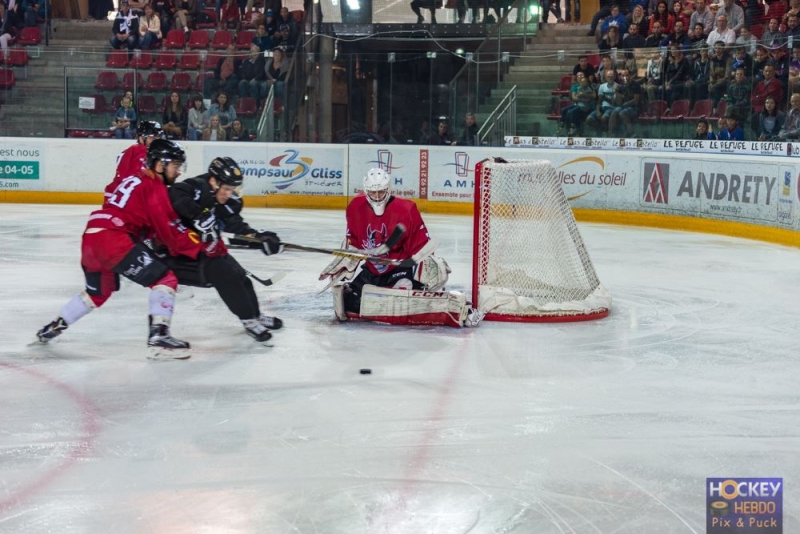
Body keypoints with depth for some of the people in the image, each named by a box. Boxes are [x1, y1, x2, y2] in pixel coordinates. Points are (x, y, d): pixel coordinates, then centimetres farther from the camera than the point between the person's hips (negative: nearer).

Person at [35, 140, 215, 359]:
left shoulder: (136, 180, 24)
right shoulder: (154, 188, -4)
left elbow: (150, 225, 26)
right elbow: (169, 231, -11)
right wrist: (203, 246, -9)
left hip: (91, 237, 10)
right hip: (112, 239, -9)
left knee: (98, 292, 31)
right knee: (165, 279, -8)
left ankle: (55, 326, 41)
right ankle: (159, 337, -19)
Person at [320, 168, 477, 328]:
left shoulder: (406, 210, -19)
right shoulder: (356, 208, -4)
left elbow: (422, 247, -15)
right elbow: (353, 244, 11)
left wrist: (431, 269, -21)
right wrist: (344, 268, 12)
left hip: (401, 268, -7)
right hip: (372, 270, 7)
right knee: (348, 301, 2)